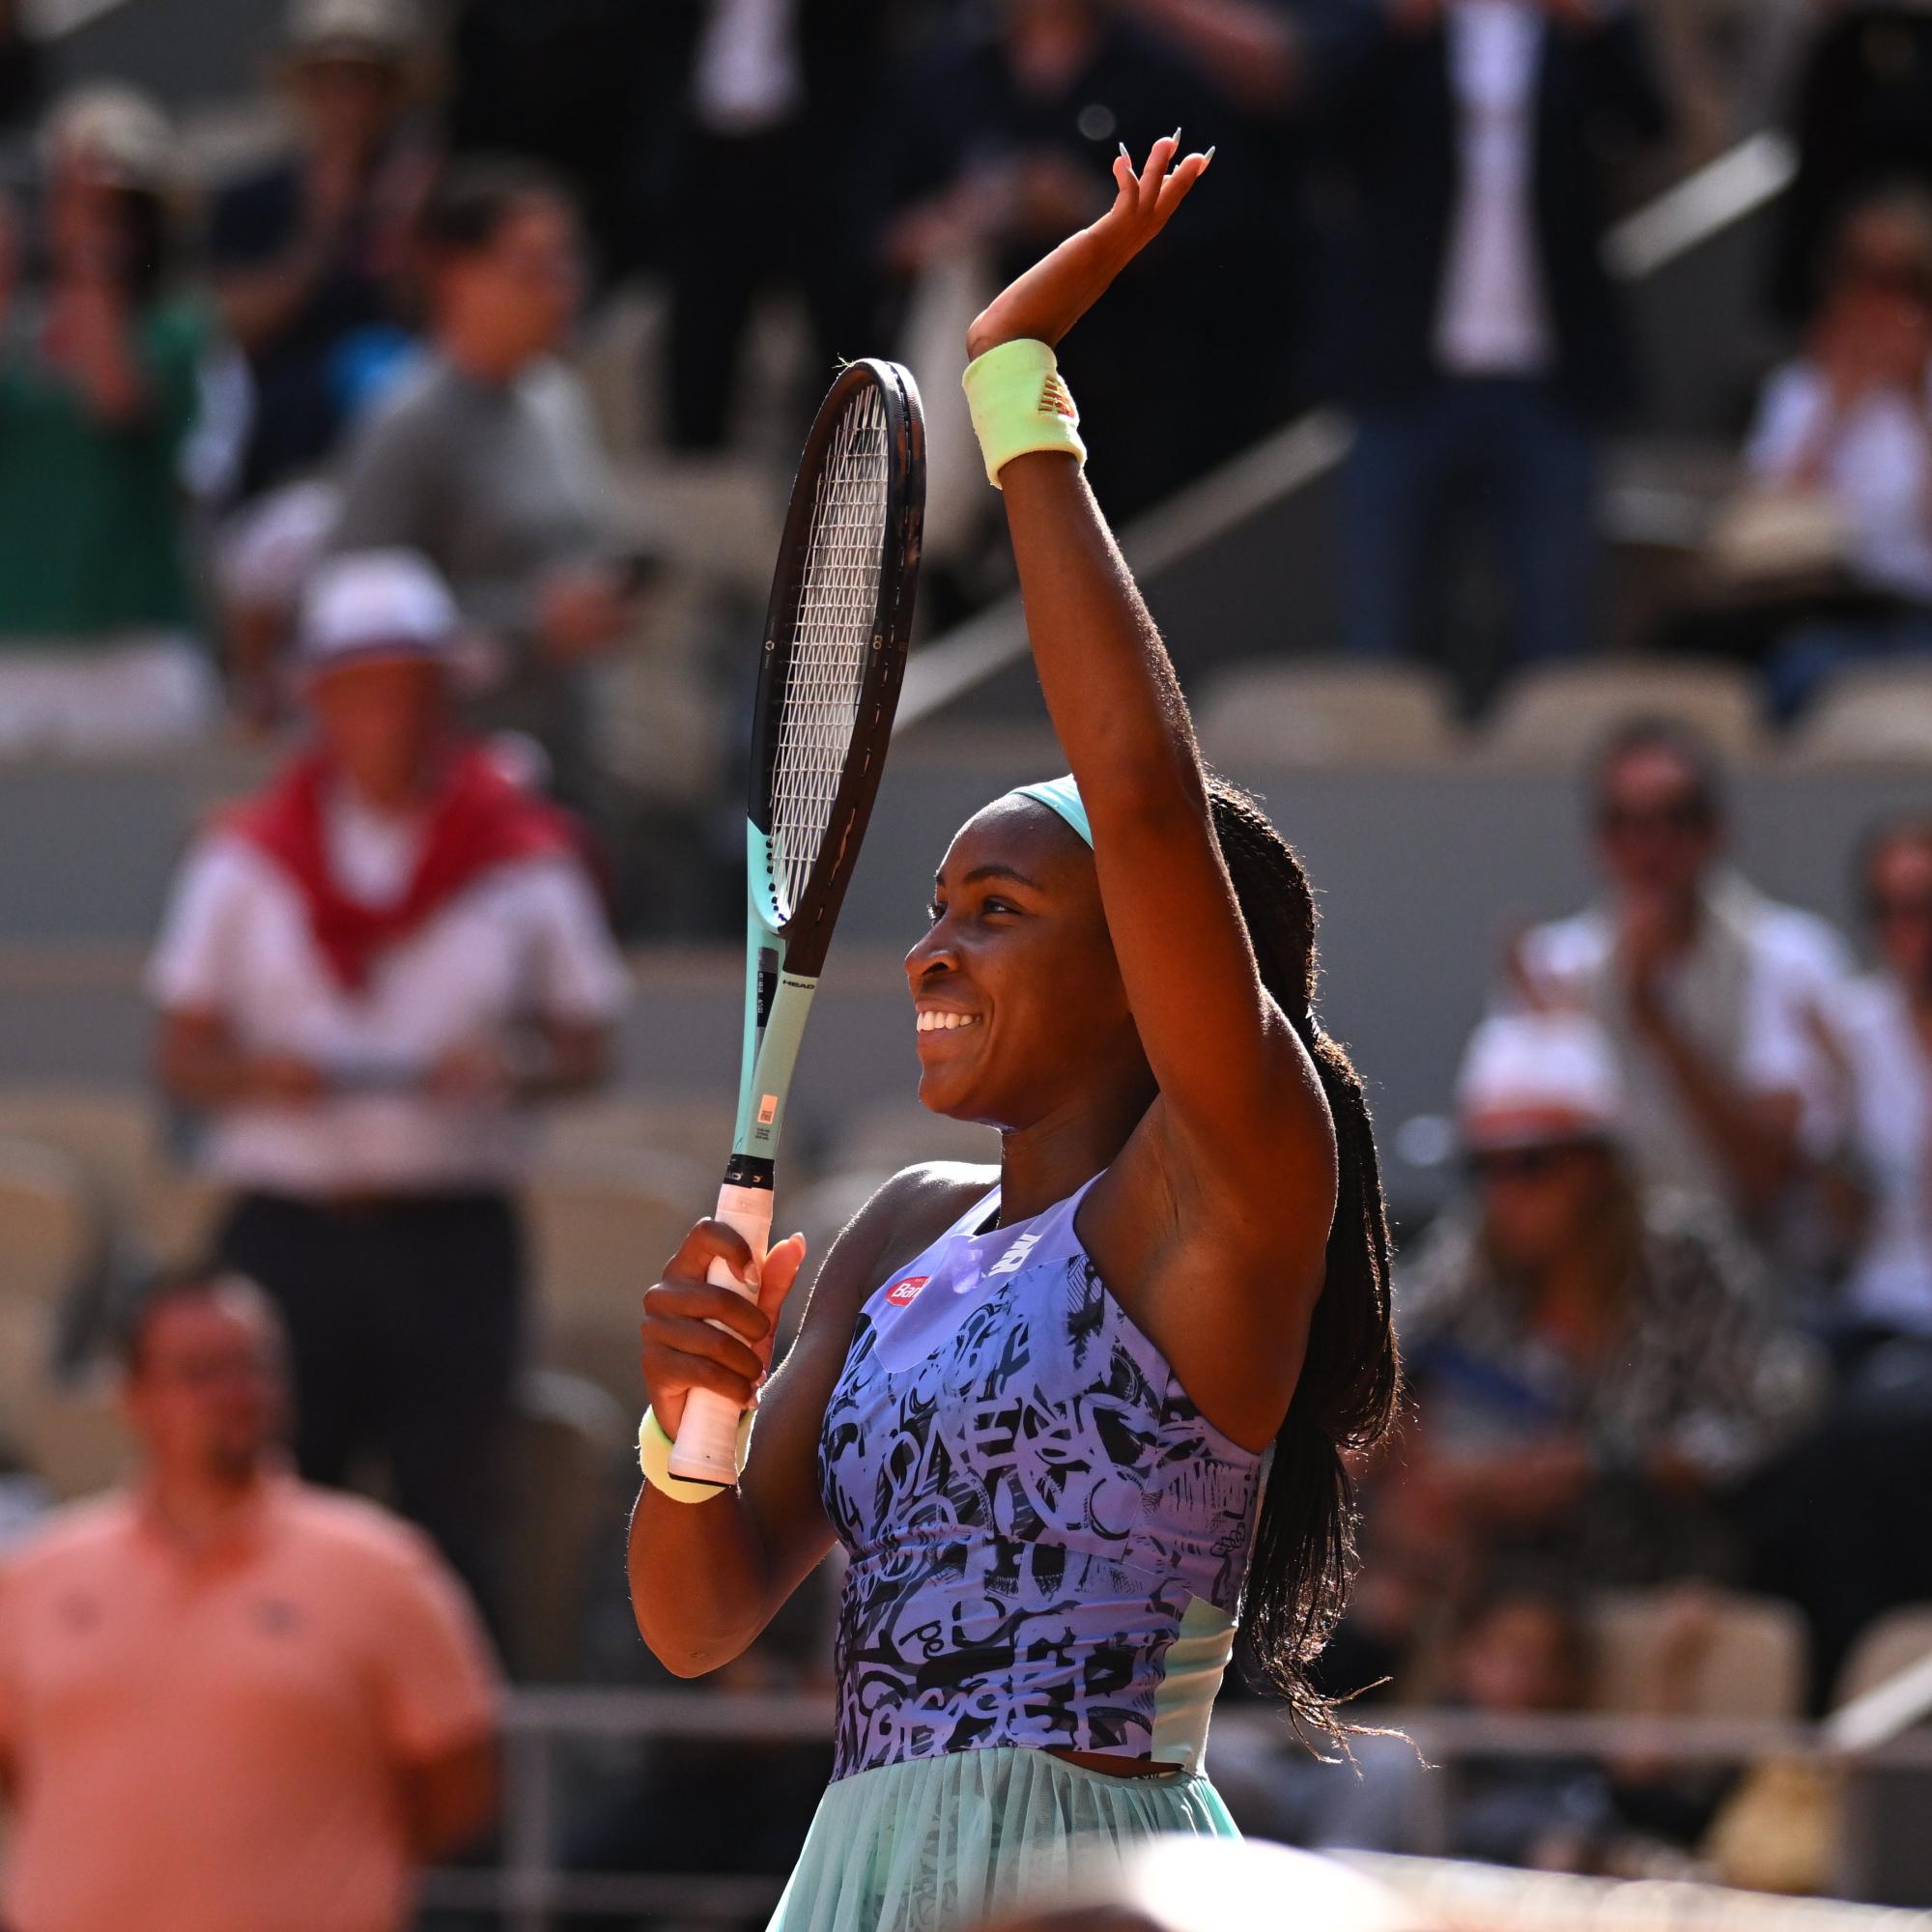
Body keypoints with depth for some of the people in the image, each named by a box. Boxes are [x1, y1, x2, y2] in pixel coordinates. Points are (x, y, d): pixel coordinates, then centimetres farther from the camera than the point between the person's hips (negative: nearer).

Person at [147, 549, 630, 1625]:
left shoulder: (524, 859, 6)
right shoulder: (245, 861, 8)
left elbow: (588, 1046, 8)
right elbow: (182, 1056, 9)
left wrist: (512, 1071, -13)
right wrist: (256, 1076, -13)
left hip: (454, 1234, 0)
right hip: (286, 1225, 0)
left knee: (455, 1518, -2)